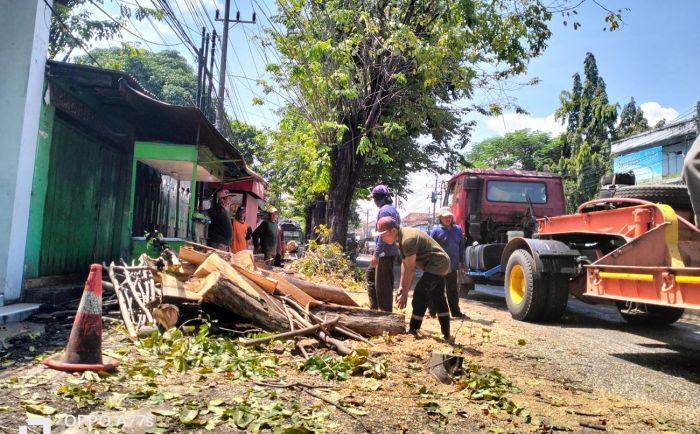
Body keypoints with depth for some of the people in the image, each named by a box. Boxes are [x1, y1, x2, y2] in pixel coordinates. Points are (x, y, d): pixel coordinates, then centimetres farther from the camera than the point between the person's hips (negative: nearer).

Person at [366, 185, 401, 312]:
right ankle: (374, 306, 22)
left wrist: (376, 254, -22)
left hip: (385, 253, -11)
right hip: (390, 251, 11)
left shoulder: (384, 210, -14)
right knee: (370, 274, 20)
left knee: (382, 284, -3)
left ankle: (386, 312, 4)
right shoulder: (393, 210, 16)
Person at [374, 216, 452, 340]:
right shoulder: (401, 238, 5)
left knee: (420, 295, -10)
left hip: (437, 264, -11)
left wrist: (404, 294, -20)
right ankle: (446, 334, 25)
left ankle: (413, 332, -3)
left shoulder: (408, 239, -26)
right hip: (441, 265, 11)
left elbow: (410, 269, -25)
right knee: (438, 299, 16)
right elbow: (404, 263, 6)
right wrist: (401, 287, 3)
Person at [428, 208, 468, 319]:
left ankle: (455, 312, 25)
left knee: (452, 290, 15)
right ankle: (432, 311, 14)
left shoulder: (458, 229, 7)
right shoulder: (436, 231, -7)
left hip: (453, 266, 5)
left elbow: (461, 246, 13)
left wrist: (462, 261, 13)